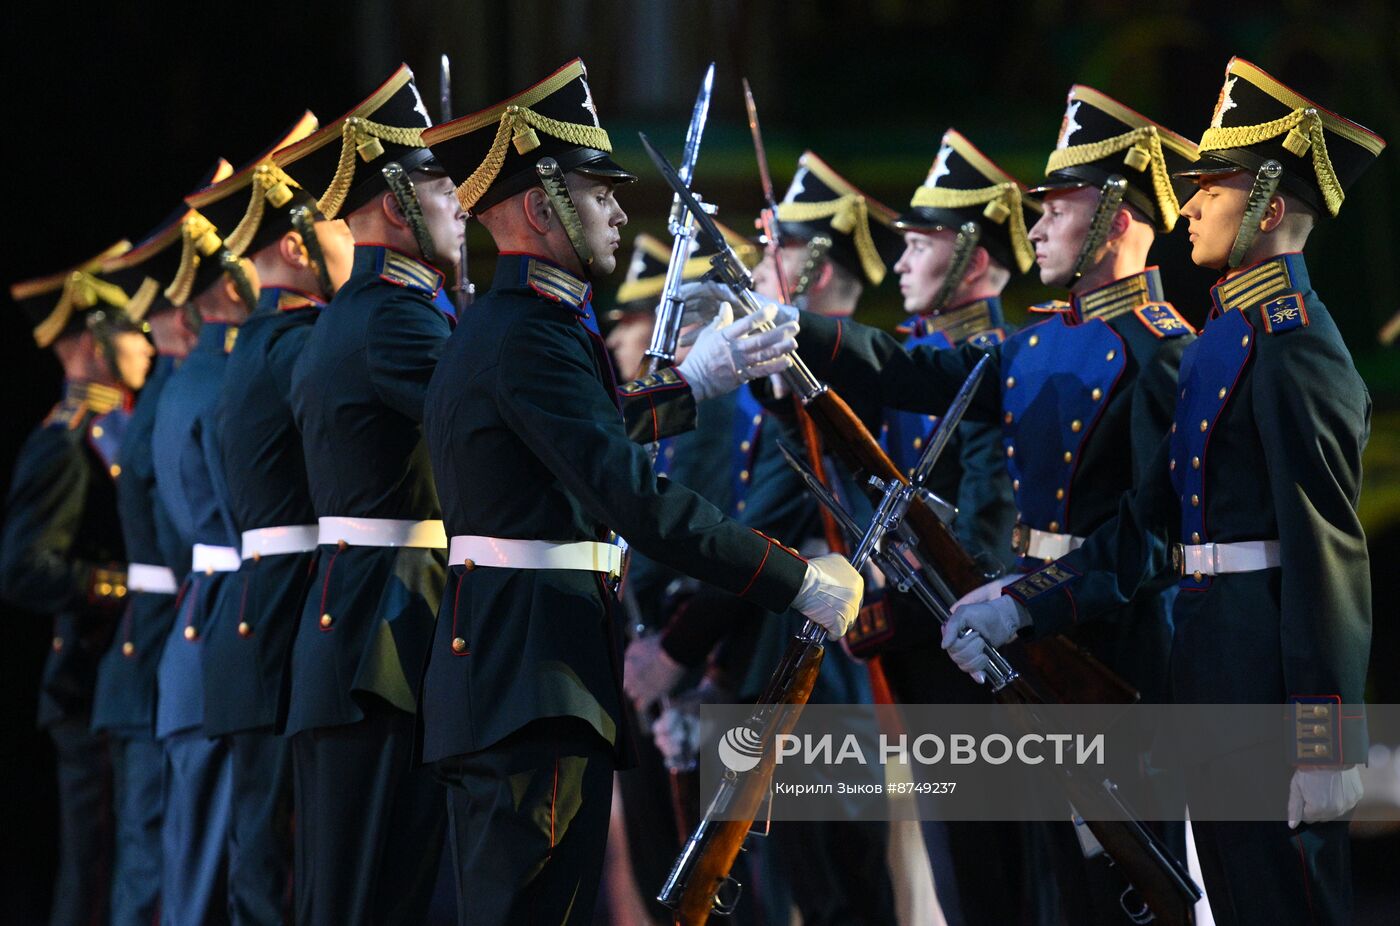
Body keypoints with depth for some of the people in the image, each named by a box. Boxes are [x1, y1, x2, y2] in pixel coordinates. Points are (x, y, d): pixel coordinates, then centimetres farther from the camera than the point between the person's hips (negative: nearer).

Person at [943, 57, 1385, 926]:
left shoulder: (1291, 341, -15)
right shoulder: (1227, 332, 17)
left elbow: (1327, 545, -20)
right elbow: (1151, 519, 17)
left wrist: (1325, 744, -23)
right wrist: (1022, 603, 8)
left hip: (1267, 665, -10)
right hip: (1213, 656, 10)